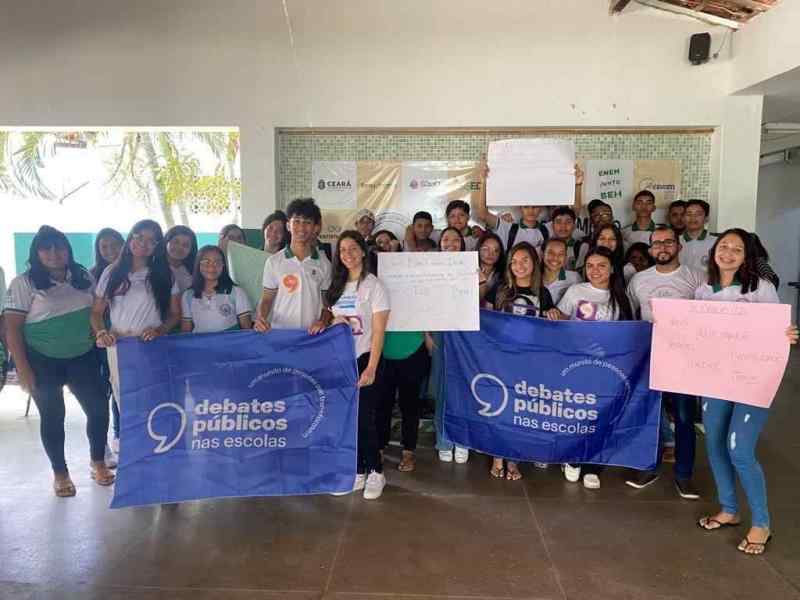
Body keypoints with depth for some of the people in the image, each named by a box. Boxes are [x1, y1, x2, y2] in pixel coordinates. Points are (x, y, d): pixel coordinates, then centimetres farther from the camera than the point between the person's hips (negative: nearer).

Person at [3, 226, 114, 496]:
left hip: (83, 357, 3)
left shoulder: (83, 277, 3)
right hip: (43, 362, -3)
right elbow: (12, 328, -10)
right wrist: (23, 369, -14)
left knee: (99, 408, 3)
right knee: (52, 417, 8)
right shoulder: (24, 283, -8)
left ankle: (98, 462, 25)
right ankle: (60, 473, 25)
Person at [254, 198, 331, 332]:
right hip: (279, 332, -1)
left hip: (312, 333, 2)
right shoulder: (273, 262, 4)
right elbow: (266, 299, 9)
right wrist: (260, 318, -10)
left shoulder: (324, 264, 7)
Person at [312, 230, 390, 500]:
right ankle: (357, 473, 19)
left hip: (365, 359, -5)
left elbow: (378, 331, -11)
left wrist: (371, 368, -16)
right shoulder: (337, 285, 10)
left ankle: (375, 472, 15)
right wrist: (323, 323, -5)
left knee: (364, 417, -3)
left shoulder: (374, 286, -7)